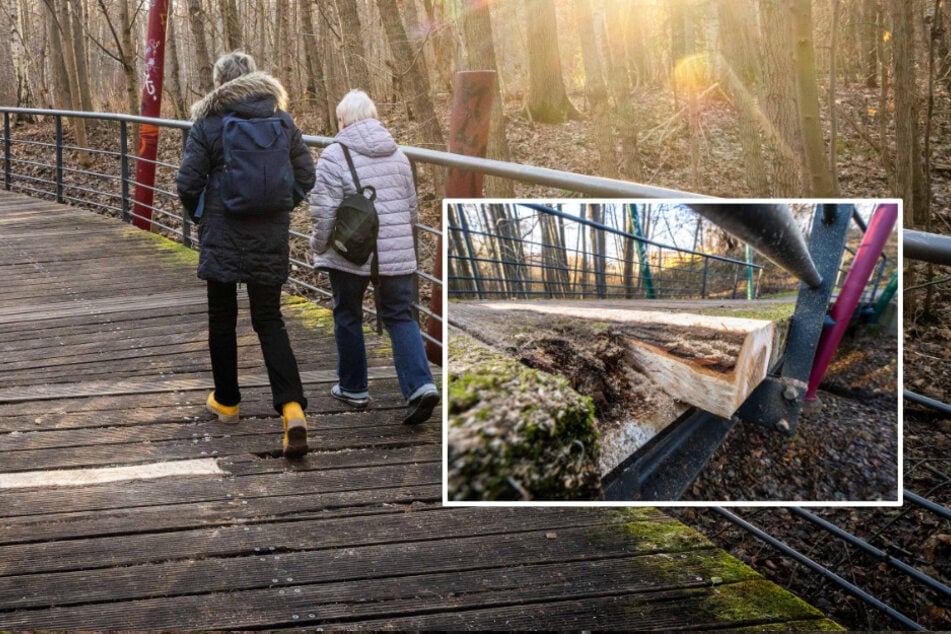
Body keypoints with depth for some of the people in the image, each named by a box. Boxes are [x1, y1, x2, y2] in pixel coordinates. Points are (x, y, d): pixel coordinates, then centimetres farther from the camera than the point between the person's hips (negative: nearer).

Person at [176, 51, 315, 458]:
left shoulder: (207, 123, -7)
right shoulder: (282, 119, 3)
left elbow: (188, 182, -8)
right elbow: (305, 175, 4)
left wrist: (199, 215, 12)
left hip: (222, 237, -3)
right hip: (270, 239, 3)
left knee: (222, 318, 15)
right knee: (269, 320, 7)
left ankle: (226, 401, 27)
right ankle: (292, 409, -11)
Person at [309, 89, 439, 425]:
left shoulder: (334, 156, -10)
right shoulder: (397, 154, 9)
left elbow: (324, 211, -13)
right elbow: (411, 206, 15)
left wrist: (318, 247, 2)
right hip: (397, 254, 4)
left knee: (348, 316, 14)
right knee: (400, 317, 8)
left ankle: (353, 387, 25)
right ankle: (420, 385, -10)